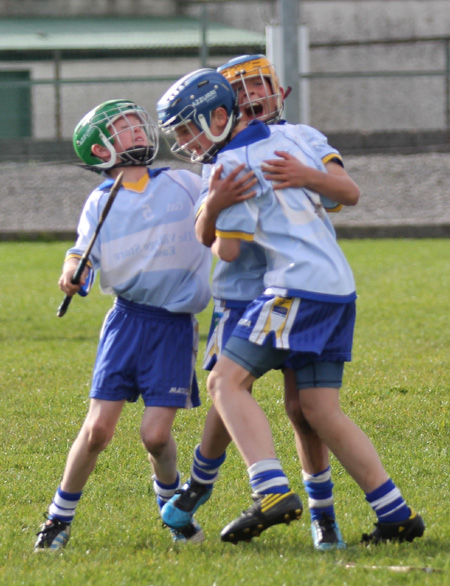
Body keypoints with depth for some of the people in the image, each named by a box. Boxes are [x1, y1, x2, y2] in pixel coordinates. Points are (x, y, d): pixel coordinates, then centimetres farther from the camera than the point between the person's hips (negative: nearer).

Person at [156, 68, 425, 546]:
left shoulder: (235, 163, -8)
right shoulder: (283, 139, 16)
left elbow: (228, 250, -5)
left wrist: (214, 230, 17)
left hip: (299, 287, -9)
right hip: (338, 287, 9)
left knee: (227, 381, -9)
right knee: (320, 410, 9)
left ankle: (273, 490, -24)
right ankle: (396, 515, 6)